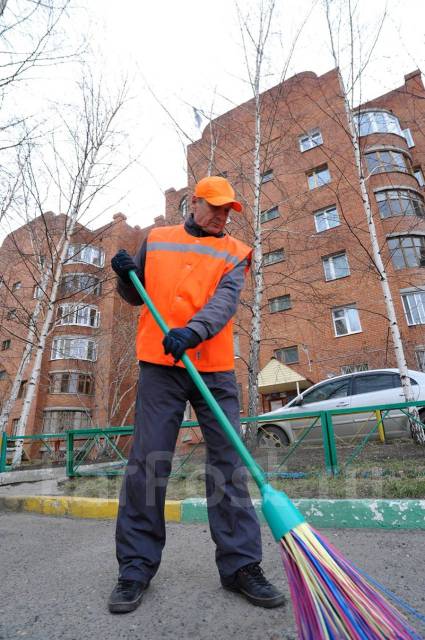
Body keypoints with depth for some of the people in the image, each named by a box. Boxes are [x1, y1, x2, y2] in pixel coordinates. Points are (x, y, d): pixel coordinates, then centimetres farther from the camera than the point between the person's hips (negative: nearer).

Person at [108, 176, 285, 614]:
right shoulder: (156, 240, 16)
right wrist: (126, 276, -1)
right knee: (147, 463, 2)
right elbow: (137, 295, 22)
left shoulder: (234, 252, 10)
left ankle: (240, 565, 16)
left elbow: (225, 300, -9)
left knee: (228, 463, 2)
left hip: (215, 369, 0)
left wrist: (193, 332, -29)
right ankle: (136, 567, 18)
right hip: (160, 364, 1)